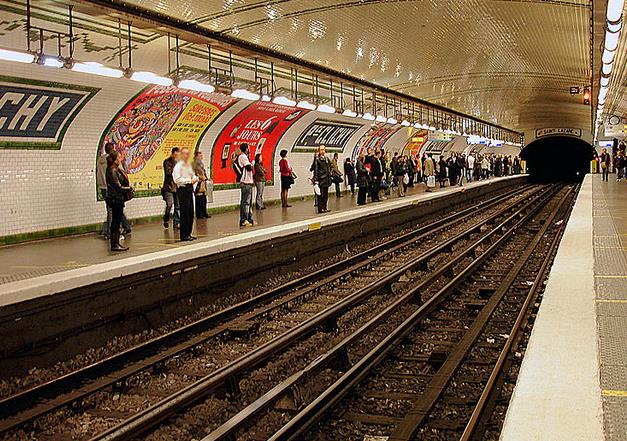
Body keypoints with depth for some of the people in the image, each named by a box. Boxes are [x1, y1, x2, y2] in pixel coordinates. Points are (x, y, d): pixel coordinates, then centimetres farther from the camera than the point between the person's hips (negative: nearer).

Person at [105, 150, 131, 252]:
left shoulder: (116, 170, 13)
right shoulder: (112, 171, -17)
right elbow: (118, 187, -19)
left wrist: (127, 187, 0)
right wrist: (129, 189, -5)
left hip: (118, 199, 10)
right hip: (115, 199, -10)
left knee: (116, 222, 13)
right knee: (116, 222, -5)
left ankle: (116, 243, 18)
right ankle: (114, 245, 0)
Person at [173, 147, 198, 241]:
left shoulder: (188, 165, 16)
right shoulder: (178, 166, -10)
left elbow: (193, 175, 28)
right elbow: (177, 179, -17)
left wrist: (195, 178, 5)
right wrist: (189, 180, -18)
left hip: (189, 188, 8)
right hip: (182, 189, -8)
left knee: (190, 212, 10)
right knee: (184, 213, -7)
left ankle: (188, 233, 19)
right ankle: (184, 236, -2)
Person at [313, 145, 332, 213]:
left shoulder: (326, 158, 14)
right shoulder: (317, 159, -8)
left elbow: (330, 167, 28)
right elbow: (315, 170, -12)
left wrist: (331, 172, 11)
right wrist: (316, 179, -17)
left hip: (326, 179, 8)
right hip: (321, 180, -8)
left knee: (326, 194, 12)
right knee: (321, 195, -6)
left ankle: (324, 207, 20)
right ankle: (320, 209, -3)